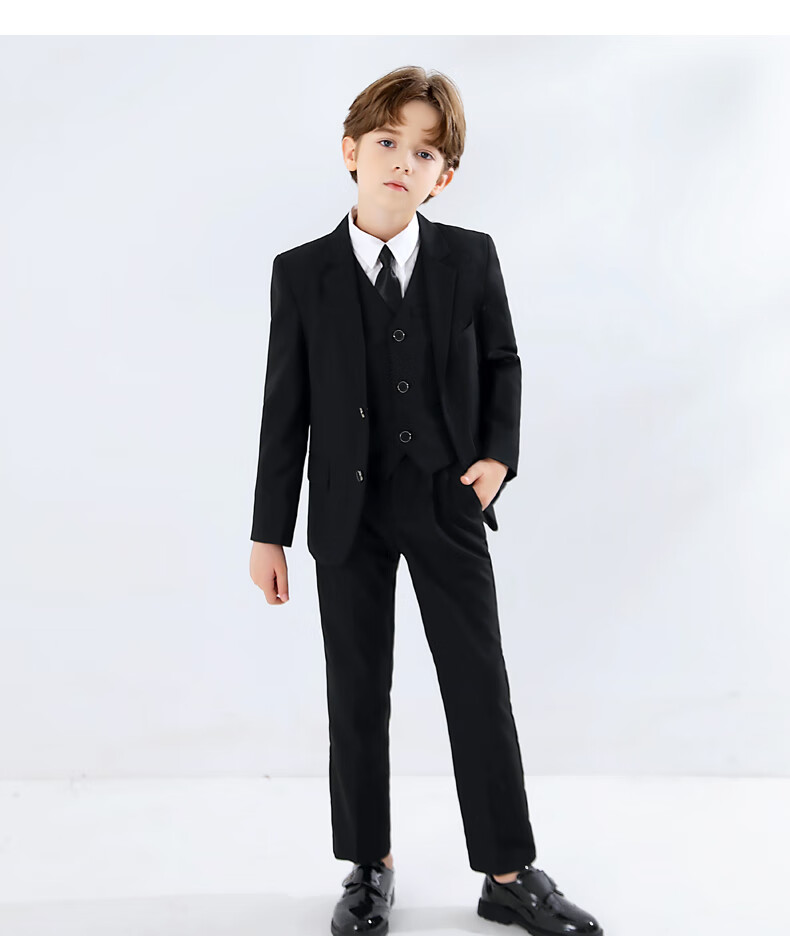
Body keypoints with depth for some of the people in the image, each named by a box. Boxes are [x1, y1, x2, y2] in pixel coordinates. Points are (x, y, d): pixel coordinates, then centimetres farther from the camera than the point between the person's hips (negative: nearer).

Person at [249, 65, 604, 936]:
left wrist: (499, 453, -9)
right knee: (357, 693, 9)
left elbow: (502, 363, 9)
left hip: (449, 503, 0)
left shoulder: (471, 258, -1)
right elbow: (286, 404, -1)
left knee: (480, 687, 6)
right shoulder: (302, 272, -2)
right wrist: (269, 532, -1)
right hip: (348, 510, 0)